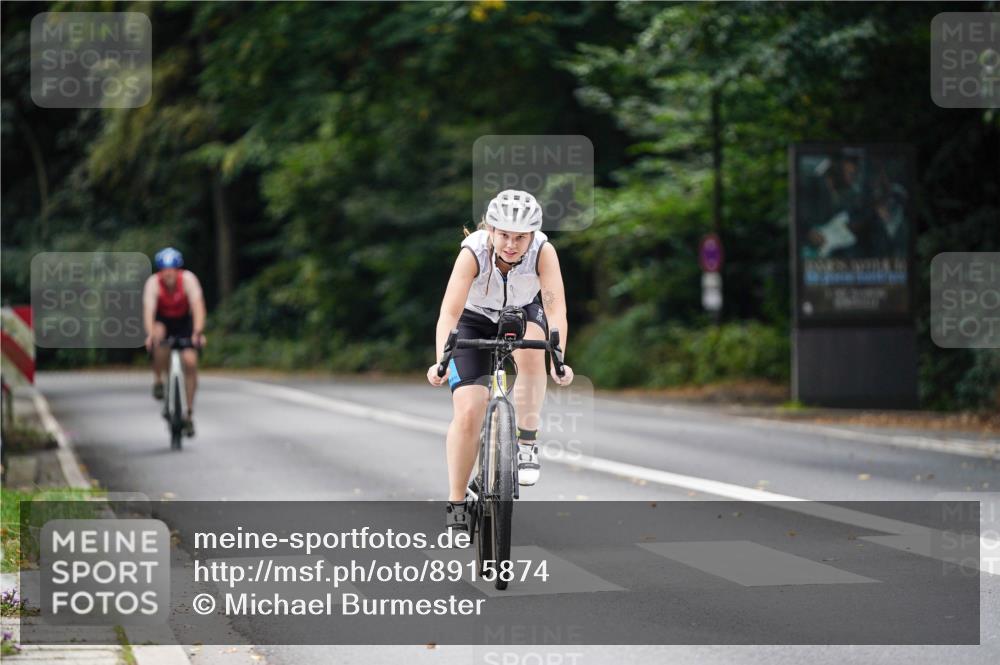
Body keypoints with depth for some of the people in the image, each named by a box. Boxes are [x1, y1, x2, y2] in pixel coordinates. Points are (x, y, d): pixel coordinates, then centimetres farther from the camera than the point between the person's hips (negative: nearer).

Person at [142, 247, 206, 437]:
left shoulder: (188, 279, -28)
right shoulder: (153, 283, -28)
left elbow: (197, 306, -37)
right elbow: (148, 310, -38)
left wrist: (198, 333, -51)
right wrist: (150, 334, -54)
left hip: (184, 321, 1)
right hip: (162, 320, -1)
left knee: (190, 361, -15)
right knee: (159, 335, -36)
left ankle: (190, 413, -2)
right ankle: (158, 381, -14)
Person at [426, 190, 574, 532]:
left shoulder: (543, 251, -30)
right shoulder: (473, 253, -32)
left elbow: (555, 308, -38)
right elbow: (449, 313, -40)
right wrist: (441, 362, -55)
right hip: (475, 321, -1)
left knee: (530, 352, -36)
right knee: (467, 413, -14)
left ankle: (527, 443, -19)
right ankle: (456, 504, 1)